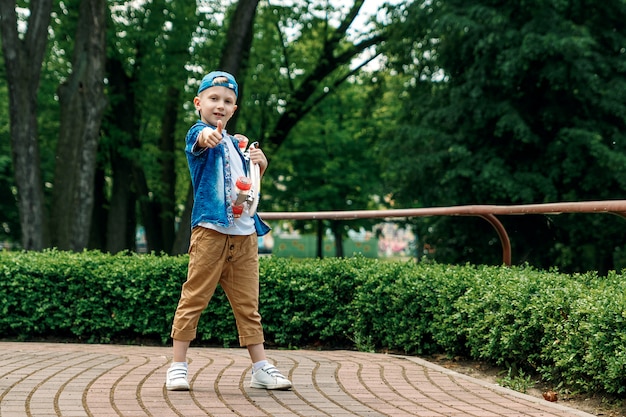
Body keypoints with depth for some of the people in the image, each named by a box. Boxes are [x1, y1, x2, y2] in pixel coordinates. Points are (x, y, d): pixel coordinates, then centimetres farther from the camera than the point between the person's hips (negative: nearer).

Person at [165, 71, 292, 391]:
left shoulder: (236, 143, 20)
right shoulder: (198, 133, -1)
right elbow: (200, 139, -29)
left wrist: (261, 164, 9)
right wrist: (209, 136, -53)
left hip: (244, 233, 6)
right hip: (210, 229, -6)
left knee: (248, 304, 9)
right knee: (194, 298, -3)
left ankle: (260, 367, 14)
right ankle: (178, 366, 4)